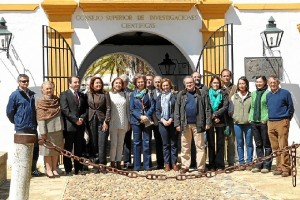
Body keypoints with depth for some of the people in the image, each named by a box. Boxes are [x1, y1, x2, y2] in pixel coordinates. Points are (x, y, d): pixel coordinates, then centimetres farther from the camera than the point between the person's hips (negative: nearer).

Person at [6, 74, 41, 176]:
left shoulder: (32, 94, 10)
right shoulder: (15, 95, -6)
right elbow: (9, 111, -3)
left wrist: (35, 122, 12)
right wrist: (17, 122, 4)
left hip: (33, 127, 5)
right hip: (21, 128, -5)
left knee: (35, 148, 8)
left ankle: (33, 168, 21)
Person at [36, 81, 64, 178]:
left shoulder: (57, 100, 9)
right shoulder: (41, 102, -6)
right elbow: (40, 118, -10)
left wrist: (62, 127, 9)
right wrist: (43, 132, -15)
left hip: (58, 128, 5)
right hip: (48, 129, -5)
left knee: (56, 149, 10)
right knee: (48, 150, 4)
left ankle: (54, 169, 19)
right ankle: (48, 169, 13)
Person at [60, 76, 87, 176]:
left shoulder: (82, 95, 16)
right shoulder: (64, 95, -1)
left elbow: (85, 109, 15)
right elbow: (65, 110, -11)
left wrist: (82, 118, -5)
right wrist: (75, 120, -15)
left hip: (80, 126, 5)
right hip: (69, 126, -5)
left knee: (79, 149, 9)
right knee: (68, 149, 1)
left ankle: (78, 169, 15)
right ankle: (68, 170, 7)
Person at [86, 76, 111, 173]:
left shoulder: (105, 94, 3)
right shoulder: (88, 95, 7)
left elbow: (108, 109, 0)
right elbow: (85, 108, 7)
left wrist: (106, 121, -8)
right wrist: (86, 121, 0)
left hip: (102, 121, -2)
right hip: (91, 121, 2)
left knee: (102, 144, -3)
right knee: (93, 145, 5)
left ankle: (102, 165, 4)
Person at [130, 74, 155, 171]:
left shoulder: (149, 93, 5)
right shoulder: (133, 94, 6)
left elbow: (152, 106, 0)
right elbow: (132, 108, 1)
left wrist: (146, 116, -14)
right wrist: (140, 116, -13)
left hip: (147, 121, 0)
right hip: (136, 121, 0)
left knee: (147, 143, 1)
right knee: (137, 143, 4)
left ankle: (147, 165, 7)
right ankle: (136, 166, 8)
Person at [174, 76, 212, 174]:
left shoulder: (201, 94, 4)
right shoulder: (181, 95, 8)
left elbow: (208, 109, 2)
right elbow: (177, 110, 5)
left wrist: (208, 122, -5)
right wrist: (177, 123, -3)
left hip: (198, 124, -2)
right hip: (185, 124, 2)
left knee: (200, 146, 2)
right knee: (185, 147, 7)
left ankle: (201, 167, 9)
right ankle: (185, 166, 16)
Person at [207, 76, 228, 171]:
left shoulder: (223, 94, 8)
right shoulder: (207, 93, 7)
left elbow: (225, 107, -2)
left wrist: (216, 114, -13)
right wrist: (212, 117, -8)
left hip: (220, 121, 0)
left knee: (220, 143, 1)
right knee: (210, 143, 2)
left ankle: (219, 165, 5)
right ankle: (211, 165, 7)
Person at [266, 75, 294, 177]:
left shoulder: (285, 93, -1)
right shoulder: (268, 95, 15)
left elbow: (291, 107, 3)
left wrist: (287, 119, 2)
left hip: (282, 122, -6)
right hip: (270, 123, 6)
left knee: (283, 146, -9)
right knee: (275, 147, 7)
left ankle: (286, 168, -6)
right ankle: (279, 167, 14)